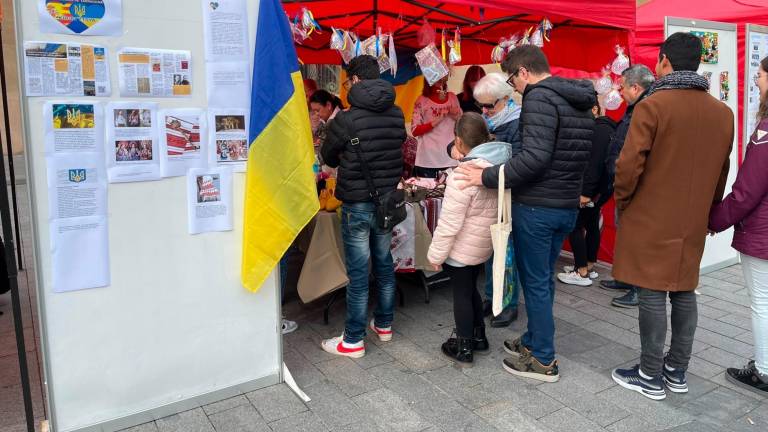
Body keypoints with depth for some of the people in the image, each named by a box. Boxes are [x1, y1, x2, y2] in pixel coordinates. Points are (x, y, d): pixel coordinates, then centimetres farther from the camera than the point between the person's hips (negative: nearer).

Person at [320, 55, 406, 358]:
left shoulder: (346, 119, -15)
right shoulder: (398, 115, 0)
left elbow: (328, 158, 1)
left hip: (357, 205, -5)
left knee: (358, 274, 2)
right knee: (384, 265, 17)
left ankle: (354, 341, 12)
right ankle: (384, 325, 32)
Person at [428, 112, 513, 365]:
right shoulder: (499, 165, -2)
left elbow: (449, 223, -24)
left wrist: (435, 254, -14)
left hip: (461, 249, -7)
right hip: (483, 246, 8)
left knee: (461, 293, 7)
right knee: (470, 289, 23)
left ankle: (463, 349, 21)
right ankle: (479, 337, 36)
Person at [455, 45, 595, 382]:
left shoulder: (539, 97, -16)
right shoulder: (580, 101, 13)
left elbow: (535, 157, -27)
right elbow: (572, 156, 16)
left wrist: (488, 177, -21)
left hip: (536, 207, -9)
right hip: (567, 206, 9)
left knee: (535, 282, 3)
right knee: (544, 279, 19)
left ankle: (544, 360, 14)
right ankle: (533, 341, 33)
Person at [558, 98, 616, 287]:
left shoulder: (600, 130, -16)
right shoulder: (600, 128, 15)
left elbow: (596, 163, -23)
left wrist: (586, 192, -25)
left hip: (592, 188, -10)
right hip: (597, 188, 10)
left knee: (575, 225, -6)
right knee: (591, 225, 14)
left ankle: (582, 273, -1)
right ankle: (589, 267, 24)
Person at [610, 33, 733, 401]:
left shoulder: (652, 105, -14)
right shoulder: (723, 113, 6)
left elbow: (628, 165, -16)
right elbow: (722, 172, 11)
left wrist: (622, 203, 0)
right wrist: (707, 210, 21)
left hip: (650, 220, -6)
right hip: (692, 222, 6)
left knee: (652, 295, 2)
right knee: (684, 292, 14)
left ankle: (651, 377, 11)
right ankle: (677, 371, 25)